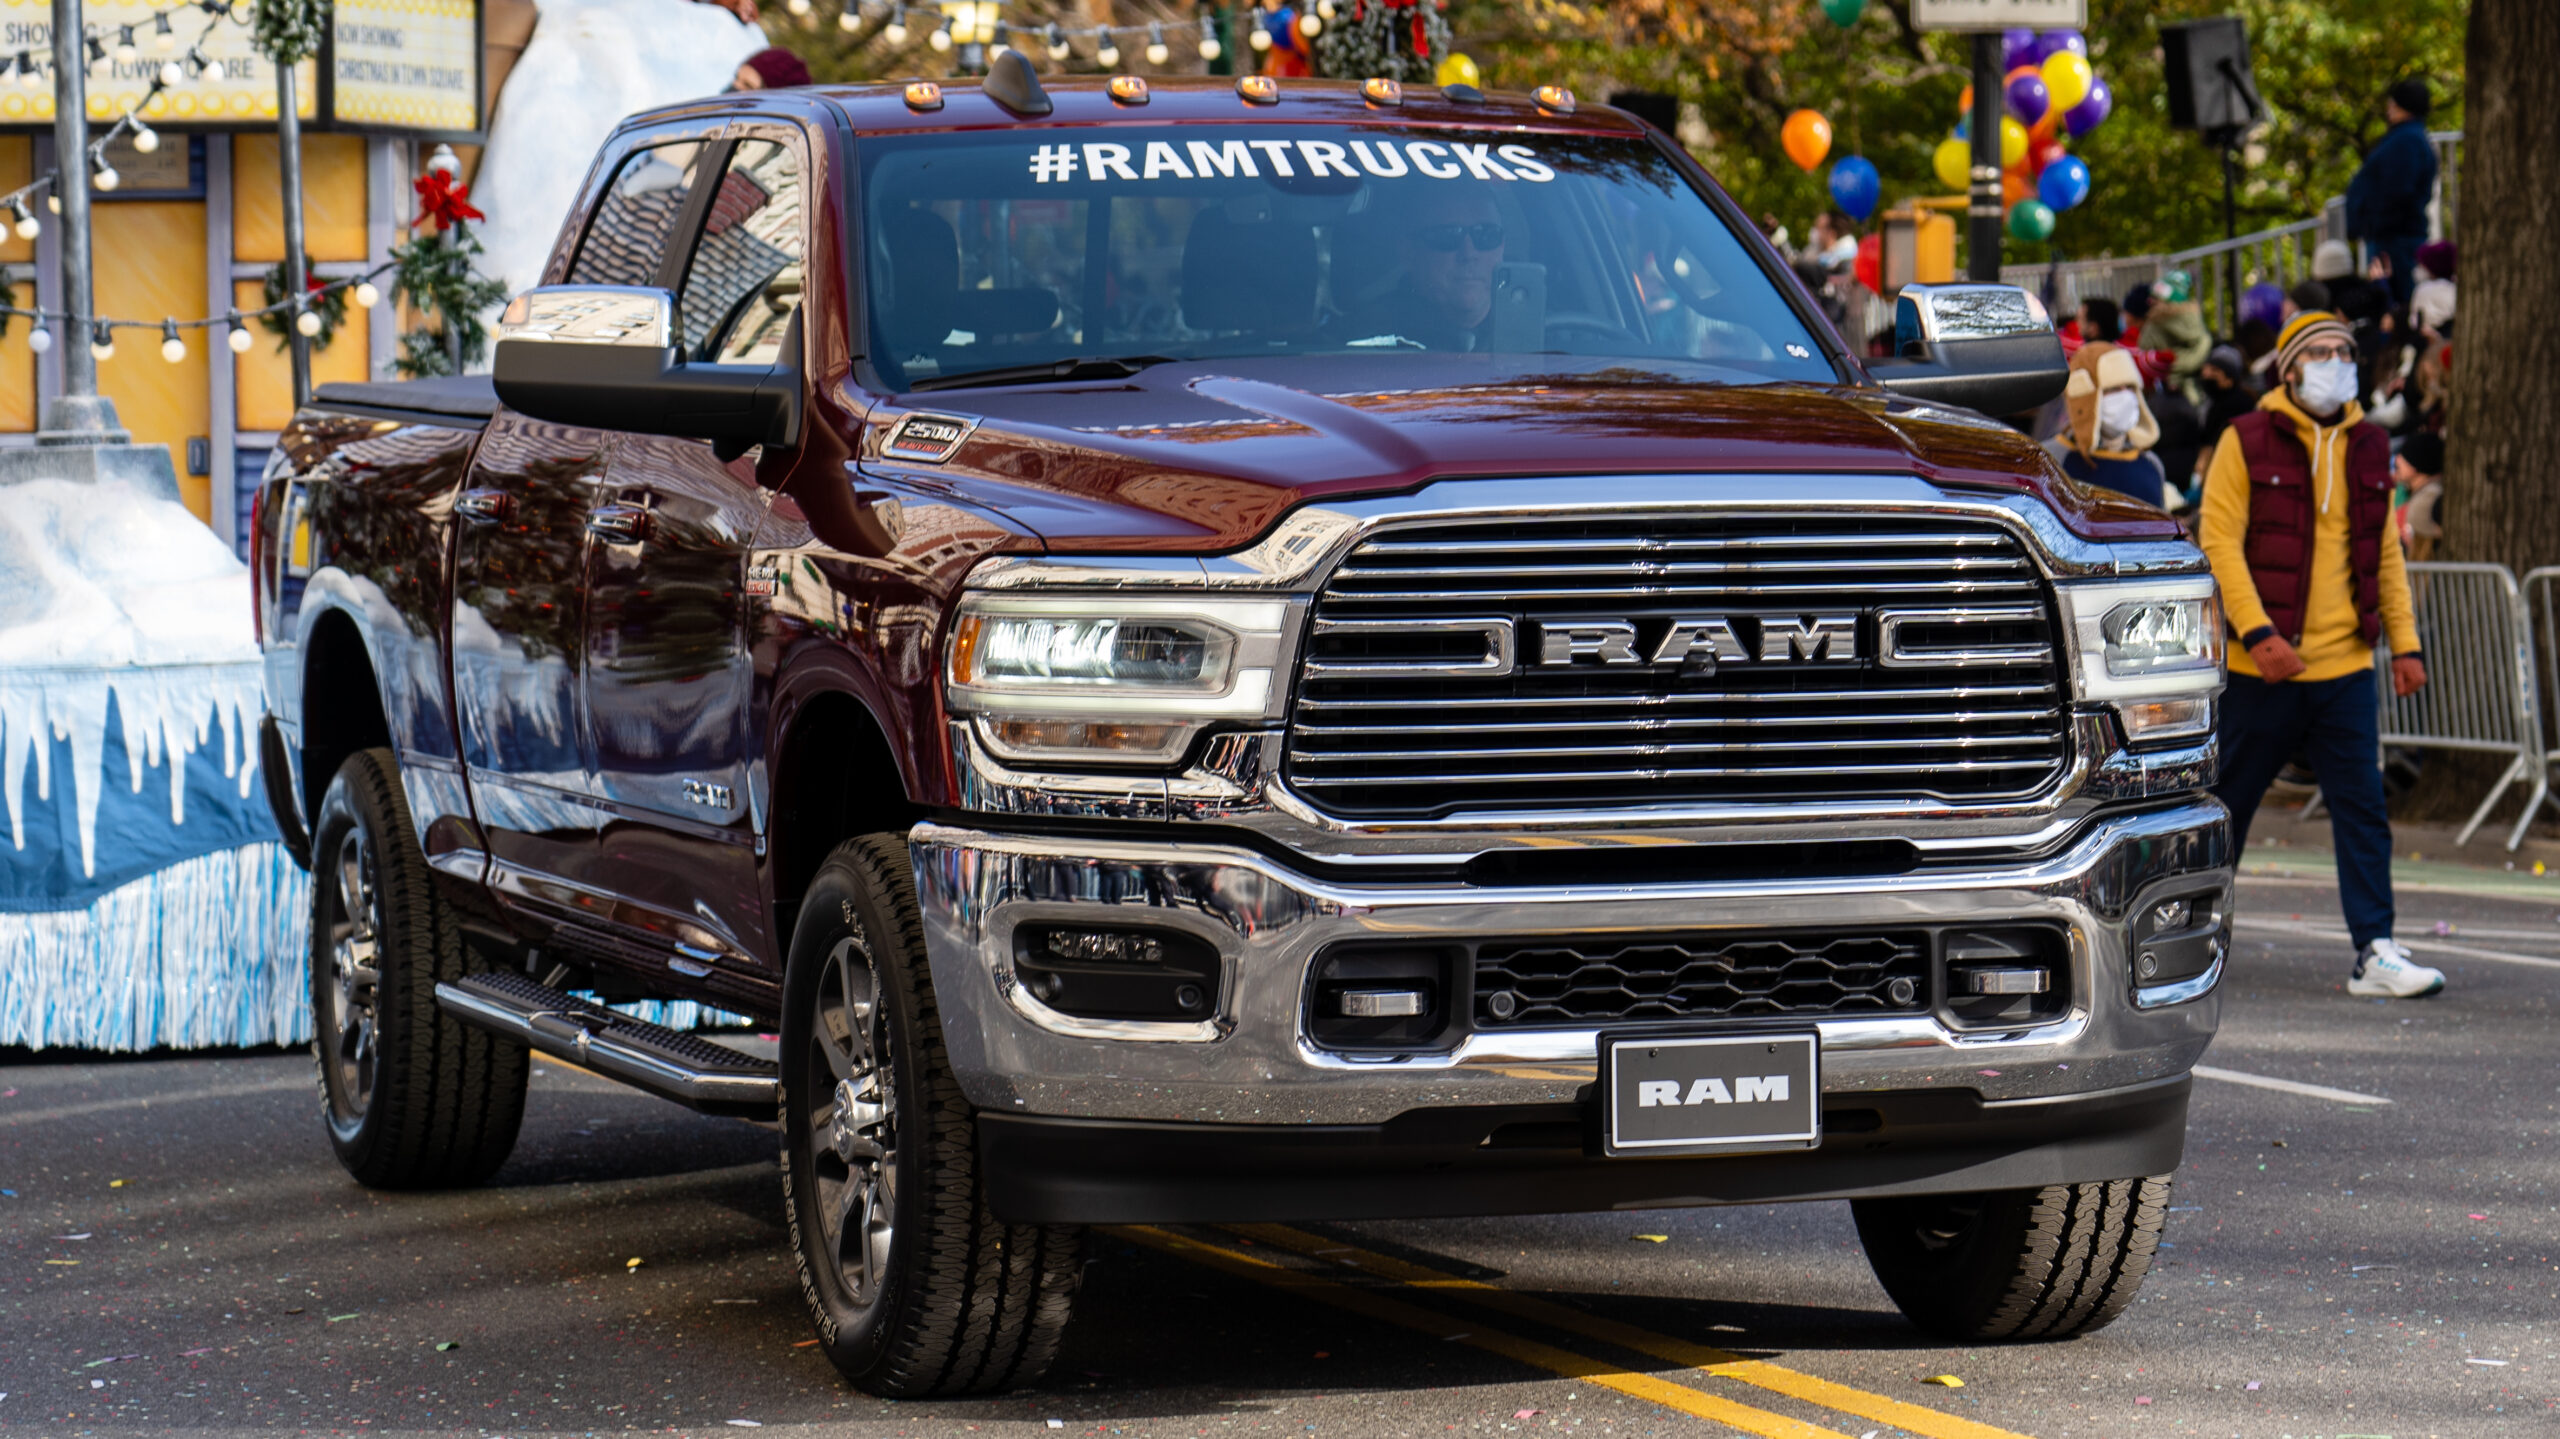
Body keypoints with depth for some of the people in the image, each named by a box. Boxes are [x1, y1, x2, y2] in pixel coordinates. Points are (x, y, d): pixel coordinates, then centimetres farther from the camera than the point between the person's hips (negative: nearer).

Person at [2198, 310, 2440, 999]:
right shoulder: (2246, 442, -4)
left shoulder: (2369, 449, 11)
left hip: (2346, 666, 4)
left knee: (2363, 811, -2)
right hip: (2261, 667, -4)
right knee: (2226, 805, 7)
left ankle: (2375, 954, -2)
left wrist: (2405, 643, 10)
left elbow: (2385, 553, 17)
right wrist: (2257, 631, -18)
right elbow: (2219, 541, -9)